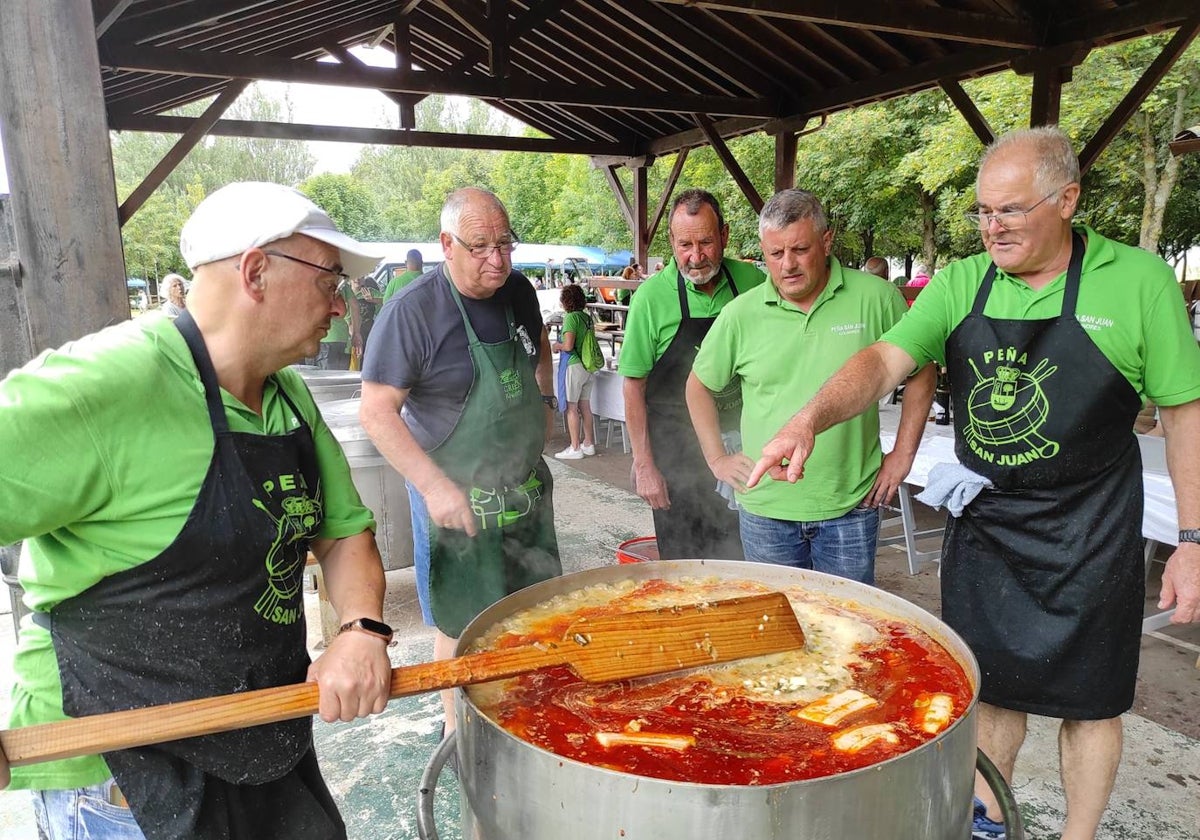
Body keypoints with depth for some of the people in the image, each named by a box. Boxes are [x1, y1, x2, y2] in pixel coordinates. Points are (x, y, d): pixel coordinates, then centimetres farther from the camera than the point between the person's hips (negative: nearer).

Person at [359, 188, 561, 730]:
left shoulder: (518, 292, 1)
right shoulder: (412, 310, -18)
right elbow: (376, 410, -19)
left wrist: (544, 401, 13)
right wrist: (435, 486, -25)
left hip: (527, 487, 7)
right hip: (458, 497, -6)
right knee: (464, 626, 7)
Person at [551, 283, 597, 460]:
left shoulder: (571, 317, -14)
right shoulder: (587, 317, 9)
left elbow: (568, 345, -20)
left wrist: (556, 346, 1)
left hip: (574, 365, -8)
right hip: (588, 366, 8)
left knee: (571, 408, -1)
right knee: (585, 406, 14)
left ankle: (575, 448, 2)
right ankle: (589, 444, 21)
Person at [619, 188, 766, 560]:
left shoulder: (751, 281, -3)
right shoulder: (652, 296, -12)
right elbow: (634, 385, -8)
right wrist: (643, 465, -9)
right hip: (676, 451, -3)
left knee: (741, 559, 14)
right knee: (683, 561, 8)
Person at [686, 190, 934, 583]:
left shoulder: (876, 297, -6)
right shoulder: (740, 314, -3)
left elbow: (920, 374, 6)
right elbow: (699, 386, 10)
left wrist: (903, 454, 2)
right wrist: (717, 458, 5)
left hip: (852, 506, -1)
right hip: (764, 508, 1)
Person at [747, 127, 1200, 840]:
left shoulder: (1137, 281, -11)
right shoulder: (960, 284, -4)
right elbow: (885, 360, -15)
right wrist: (810, 419, -34)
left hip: (1090, 531, -2)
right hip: (983, 520, 3)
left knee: (1090, 698, 13)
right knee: (992, 681, 17)